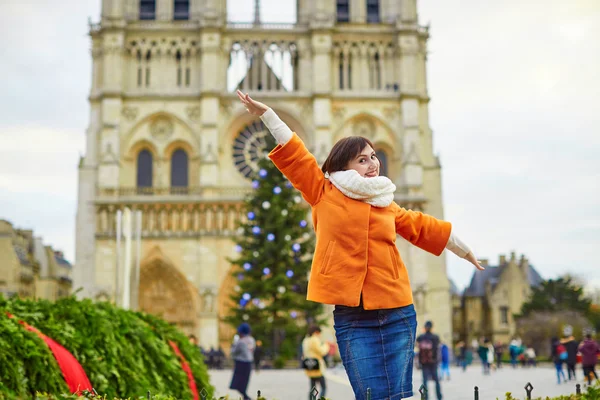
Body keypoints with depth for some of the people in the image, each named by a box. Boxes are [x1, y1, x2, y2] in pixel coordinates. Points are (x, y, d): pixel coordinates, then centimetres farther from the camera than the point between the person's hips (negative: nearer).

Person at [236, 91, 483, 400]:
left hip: (398, 313, 3)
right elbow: (294, 155, 4)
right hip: (352, 317, -3)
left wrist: (463, 249, 38)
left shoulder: (388, 206, 15)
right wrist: (265, 113, 1)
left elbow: (424, 228, 27)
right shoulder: (325, 194, 6)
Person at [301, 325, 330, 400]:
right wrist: (326, 346, 7)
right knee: (324, 387, -4)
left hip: (310, 368, 9)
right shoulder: (315, 340, -14)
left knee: (312, 387, 13)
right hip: (317, 368, -9)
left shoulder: (305, 340, 13)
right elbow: (321, 352, -12)